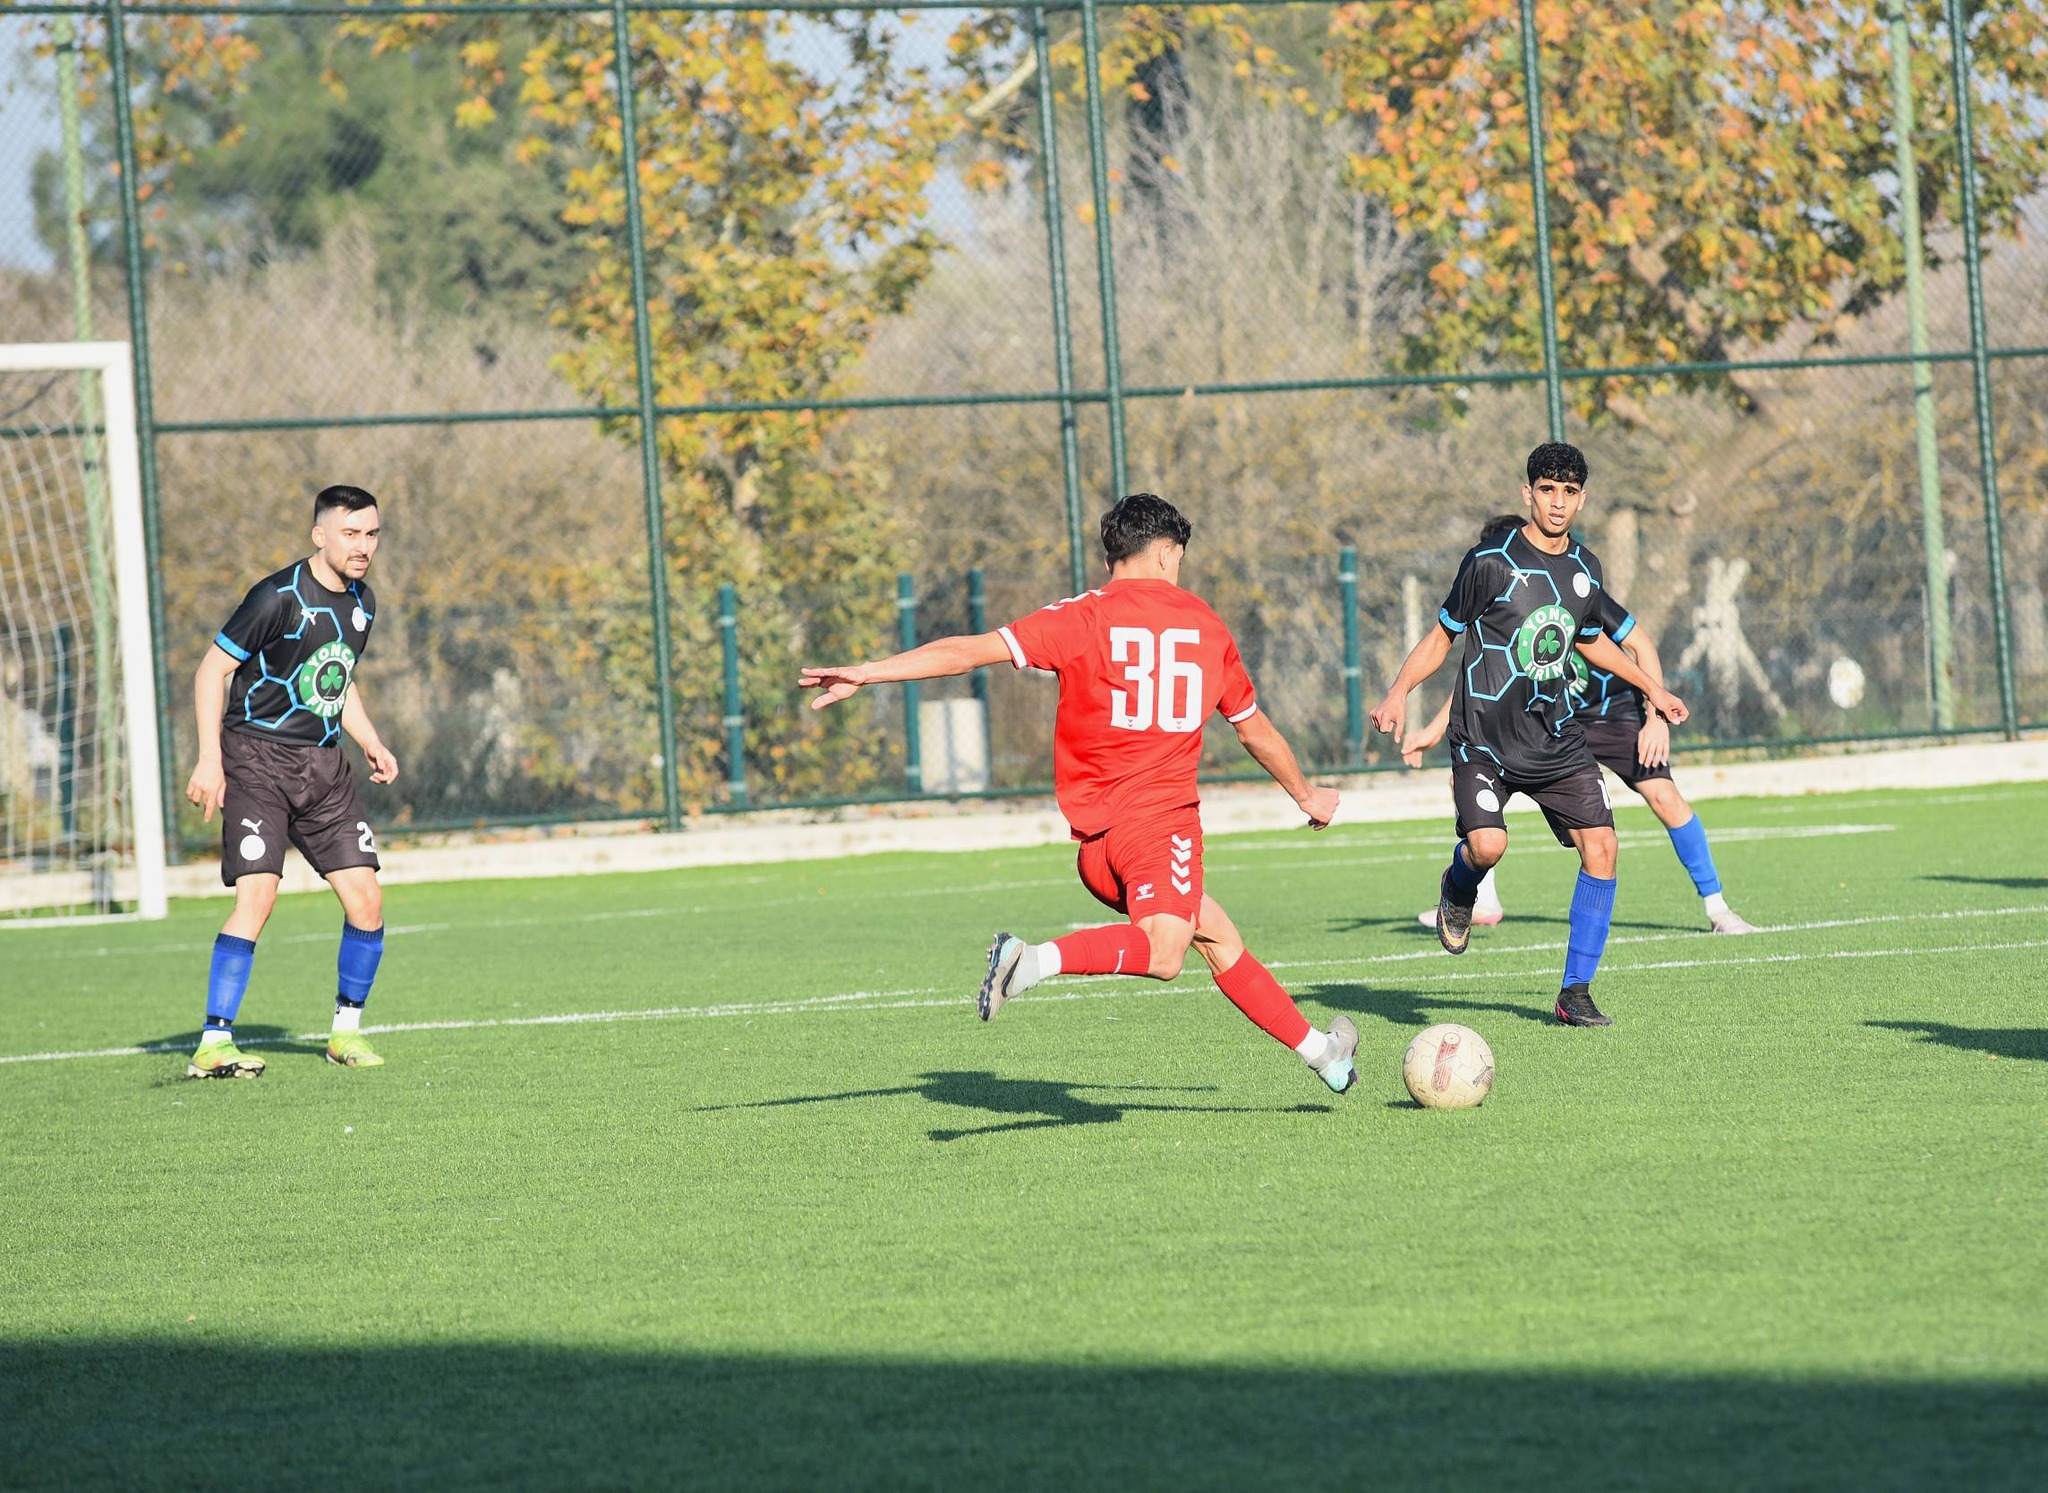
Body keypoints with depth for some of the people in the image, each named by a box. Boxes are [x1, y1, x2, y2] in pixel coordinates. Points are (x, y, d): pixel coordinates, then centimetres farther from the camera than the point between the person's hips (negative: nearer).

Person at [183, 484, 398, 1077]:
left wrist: (371, 741, 12)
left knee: (366, 898, -2)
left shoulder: (361, 602, 10)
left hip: (322, 762, 7)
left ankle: (346, 1030, 16)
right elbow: (211, 670, -10)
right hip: (256, 758, -7)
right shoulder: (278, 597, -14)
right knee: (258, 894, -19)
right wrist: (209, 760, -16)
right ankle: (213, 1044, -15)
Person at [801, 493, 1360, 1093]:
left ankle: (1318, 1050, 21)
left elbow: (974, 650, -5)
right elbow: (1256, 731, 27)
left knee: (1220, 940, 17)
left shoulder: (1082, 618, 7)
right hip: (1163, 816, -4)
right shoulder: (1206, 625, 13)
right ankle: (1038, 959, -49)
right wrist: (1306, 795, 43)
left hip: (1094, 837, 4)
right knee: (1162, 953, -25)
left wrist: (865, 673, -5)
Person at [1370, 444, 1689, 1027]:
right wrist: (1399, 692, -15)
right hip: (1484, 736, -5)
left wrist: (1651, 688, 32)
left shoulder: (1585, 568, 8)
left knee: (1600, 846, -8)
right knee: (1487, 845, -25)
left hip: (1556, 737, 5)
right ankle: (1459, 889, 15)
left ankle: (1575, 993, 3)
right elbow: (1443, 635, -1)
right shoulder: (1490, 561, -9)